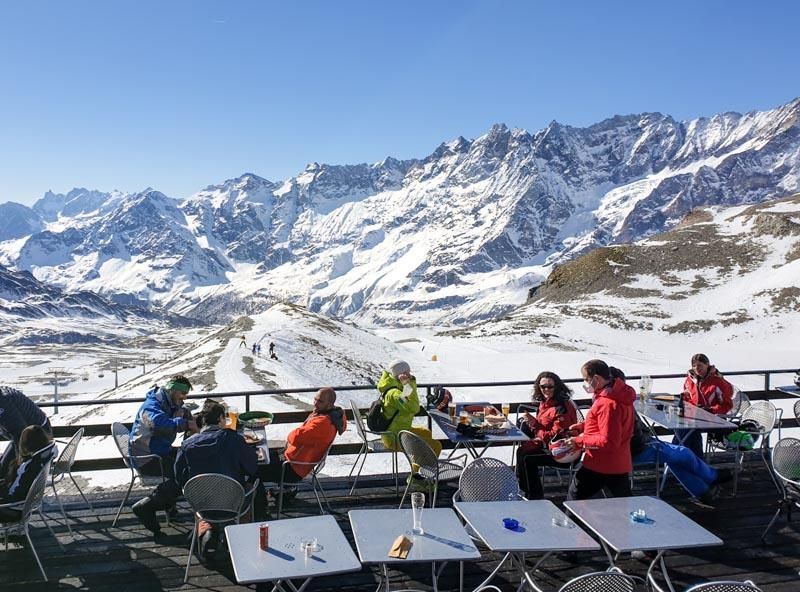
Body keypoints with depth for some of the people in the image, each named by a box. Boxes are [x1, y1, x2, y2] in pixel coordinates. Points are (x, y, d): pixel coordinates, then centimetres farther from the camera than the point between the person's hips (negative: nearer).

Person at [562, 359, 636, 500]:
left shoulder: (608, 403, -25)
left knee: (573, 498, 8)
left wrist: (579, 441, -17)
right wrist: (581, 427, 8)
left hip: (599, 466, -9)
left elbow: (608, 441, -25)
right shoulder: (618, 394, 6)